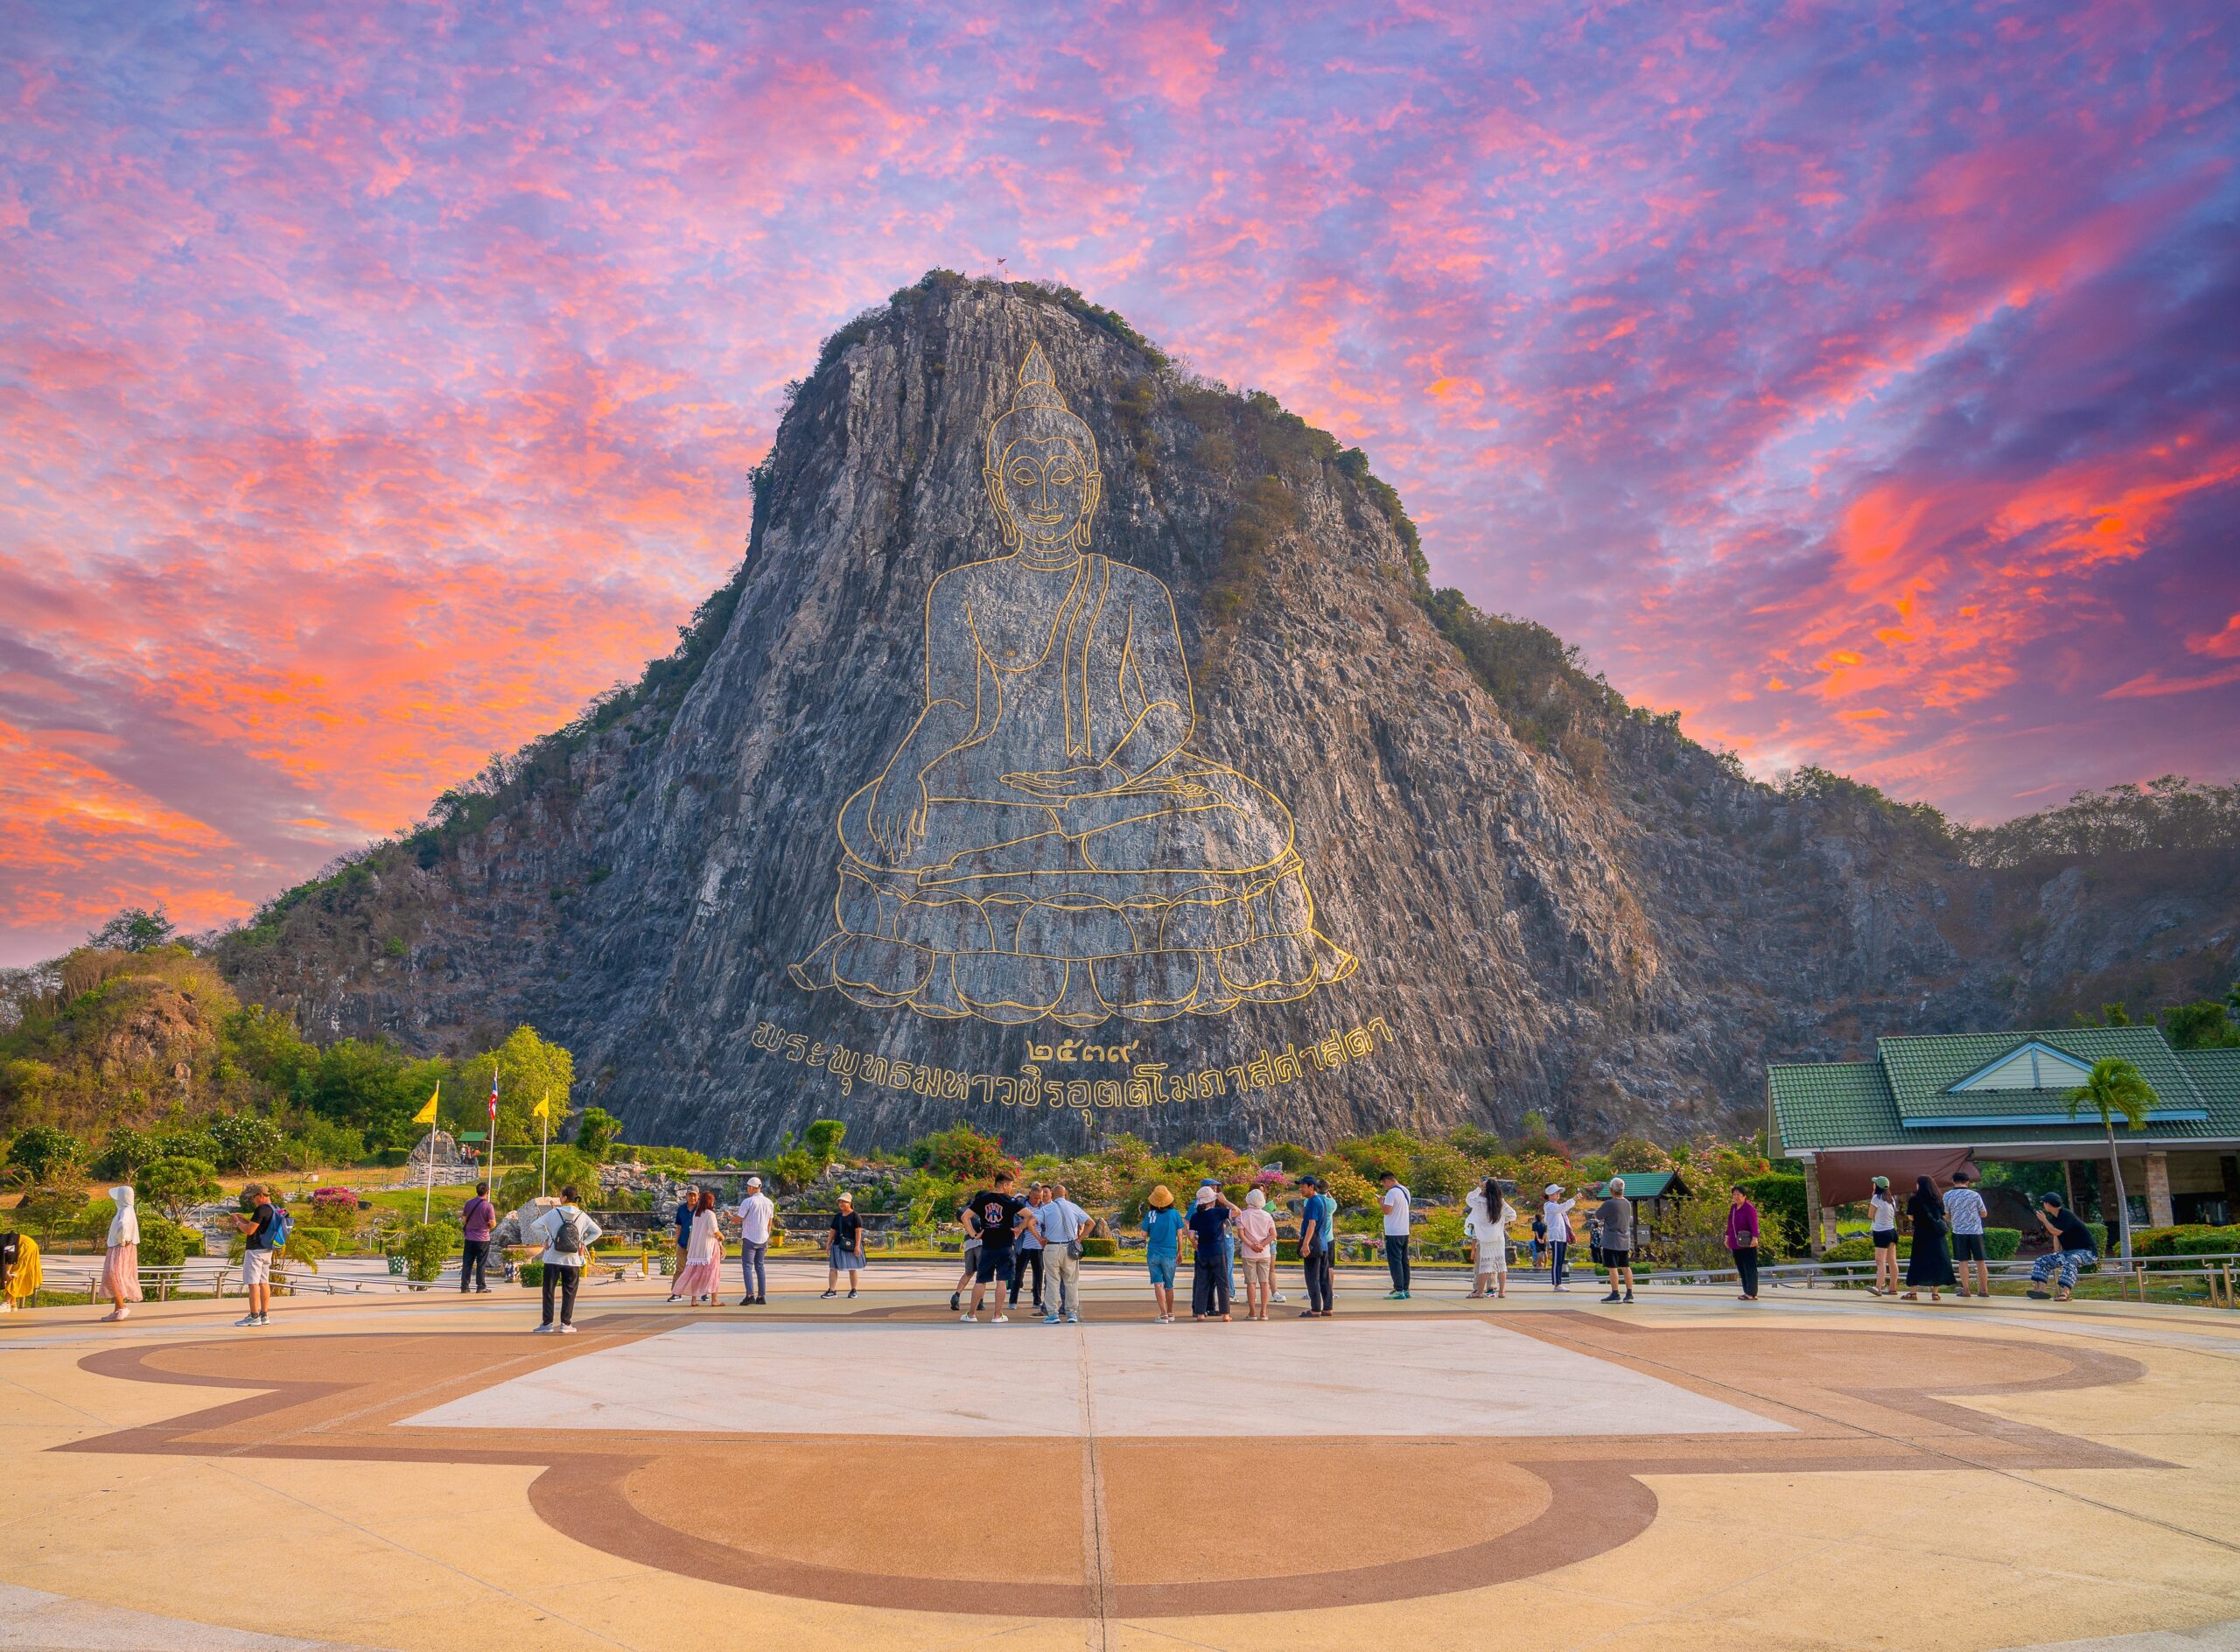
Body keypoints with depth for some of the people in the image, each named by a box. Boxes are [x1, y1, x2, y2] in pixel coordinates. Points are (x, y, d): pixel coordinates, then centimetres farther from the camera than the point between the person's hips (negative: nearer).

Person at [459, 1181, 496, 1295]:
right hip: (483, 1239, -3)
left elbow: (463, 1220, 8)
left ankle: (464, 1287, 9)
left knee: (467, 1263, 9)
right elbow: (493, 1224, -14)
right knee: (481, 1264, 4)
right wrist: (489, 1227, 8)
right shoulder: (488, 1206, -12)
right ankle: (481, 1287, 6)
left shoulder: (469, 1203, 1)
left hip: (469, 1238, 3)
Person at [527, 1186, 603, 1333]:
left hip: (553, 1258, -1)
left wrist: (545, 1239, 2)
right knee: (569, 1292, 8)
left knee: (549, 1291, 8)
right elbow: (597, 1231, 4)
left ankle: (547, 1323, 7)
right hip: (573, 1260, 1)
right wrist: (583, 1243, 5)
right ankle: (566, 1323, 6)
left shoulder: (553, 1213, -5)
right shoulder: (582, 1216, 1)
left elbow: (535, 1225, -8)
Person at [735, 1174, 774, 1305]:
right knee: (760, 1267, 10)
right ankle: (761, 1296, 7)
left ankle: (750, 1295, -14)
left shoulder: (748, 1202, -11)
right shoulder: (769, 1202, 8)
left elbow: (738, 1220, -7)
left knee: (747, 1267, -3)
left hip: (749, 1239, -6)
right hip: (763, 1240, 6)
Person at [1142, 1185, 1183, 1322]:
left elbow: (1144, 1235, 0)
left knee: (1158, 1284, 0)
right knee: (1169, 1285, 15)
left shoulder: (1150, 1214, -5)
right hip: (1169, 1254, 1)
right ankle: (1170, 1314, 28)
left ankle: (1164, 1314, -11)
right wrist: (1180, 1251, 10)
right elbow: (1179, 1234, -1)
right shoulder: (1175, 1213, -5)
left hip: (1153, 1253, -1)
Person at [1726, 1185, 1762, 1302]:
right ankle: (1747, 1292, 15)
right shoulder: (1733, 1207, 12)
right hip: (1736, 1244, 8)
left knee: (1750, 1268, -4)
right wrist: (1727, 1237, 17)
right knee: (1741, 1269, 10)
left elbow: (1754, 1224, -19)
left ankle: (1752, 1294, -3)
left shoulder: (1749, 1208, -12)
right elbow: (1730, 1224, 18)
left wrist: (1754, 1238, -27)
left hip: (1747, 1244, -8)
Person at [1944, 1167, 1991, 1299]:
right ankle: (1984, 1289, 10)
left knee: (1963, 1261, 3)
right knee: (1980, 1261, 8)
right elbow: (1984, 1214, 8)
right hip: (1976, 1232, 1)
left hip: (1959, 1232, -1)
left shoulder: (1947, 1195, -1)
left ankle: (1966, 1290, 1)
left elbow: (1946, 1216, 6)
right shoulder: (1975, 1195, -1)